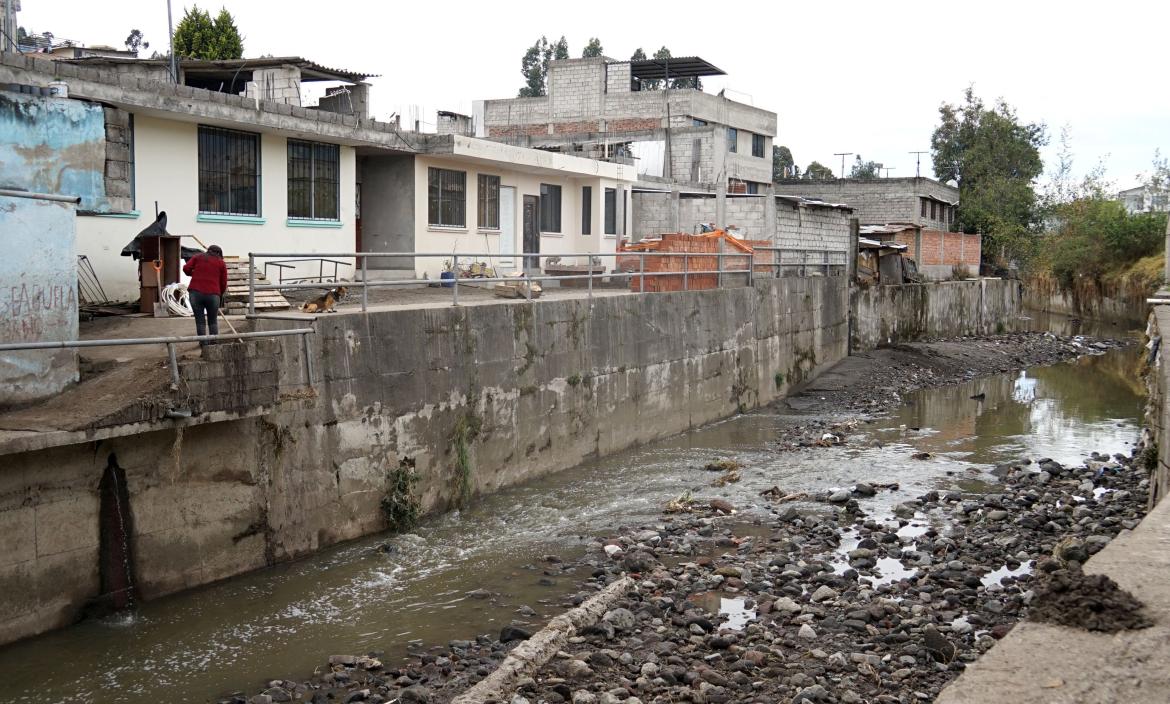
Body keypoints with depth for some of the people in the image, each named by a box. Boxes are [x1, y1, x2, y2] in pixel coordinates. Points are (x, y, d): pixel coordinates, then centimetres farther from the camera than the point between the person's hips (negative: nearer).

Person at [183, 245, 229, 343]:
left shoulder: (198, 257, 15)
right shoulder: (221, 263, 11)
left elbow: (186, 268, 2)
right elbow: (223, 283, 9)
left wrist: (194, 274, 22)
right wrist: (221, 295, 25)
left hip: (195, 292, 1)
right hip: (213, 294, -1)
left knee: (200, 320, 7)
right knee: (213, 321, 12)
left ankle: (203, 343, 4)